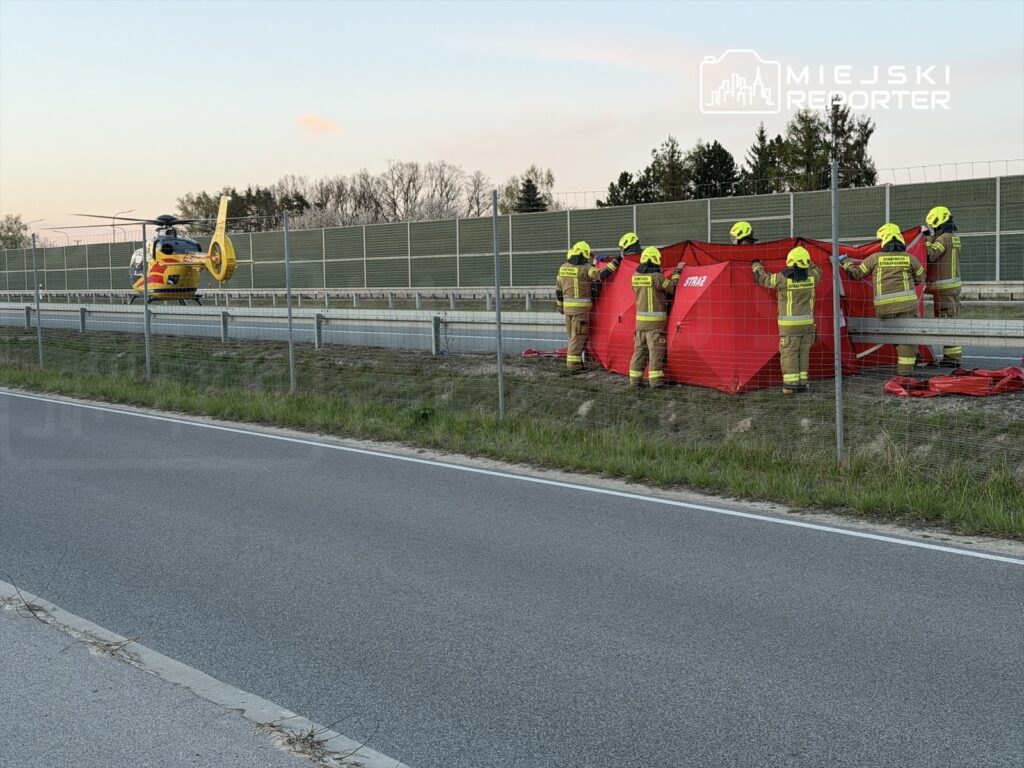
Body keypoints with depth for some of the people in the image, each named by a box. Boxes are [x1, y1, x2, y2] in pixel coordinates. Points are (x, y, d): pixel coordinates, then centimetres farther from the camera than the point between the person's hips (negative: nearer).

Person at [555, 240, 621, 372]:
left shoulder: (563, 268, 7)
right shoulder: (585, 269, -11)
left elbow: (558, 289, 13)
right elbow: (601, 275, -21)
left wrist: (560, 306, 23)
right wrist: (615, 262, -10)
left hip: (567, 306, 6)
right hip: (581, 307, -6)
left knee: (573, 336, 16)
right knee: (578, 336, -2)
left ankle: (576, 362, 23)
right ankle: (573, 365, -4)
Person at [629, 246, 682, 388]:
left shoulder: (636, 276, 4)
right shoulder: (657, 277, -14)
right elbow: (672, 287, -4)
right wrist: (677, 272, 8)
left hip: (640, 320, 6)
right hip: (655, 321, -6)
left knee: (639, 350, 12)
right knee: (656, 351, -2)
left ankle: (635, 379, 15)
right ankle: (655, 380, -3)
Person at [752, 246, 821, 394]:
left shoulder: (782, 278, -12)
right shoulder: (811, 277, -1)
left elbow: (763, 278, 3)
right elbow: (816, 271, 24)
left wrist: (756, 267, 22)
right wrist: (806, 264, 39)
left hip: (789, 324, -4)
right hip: (807, 322, 4)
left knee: (789, 354, 1)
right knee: (803, 354, 12)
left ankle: (790, 384, -2)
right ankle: (802, 382, 13)